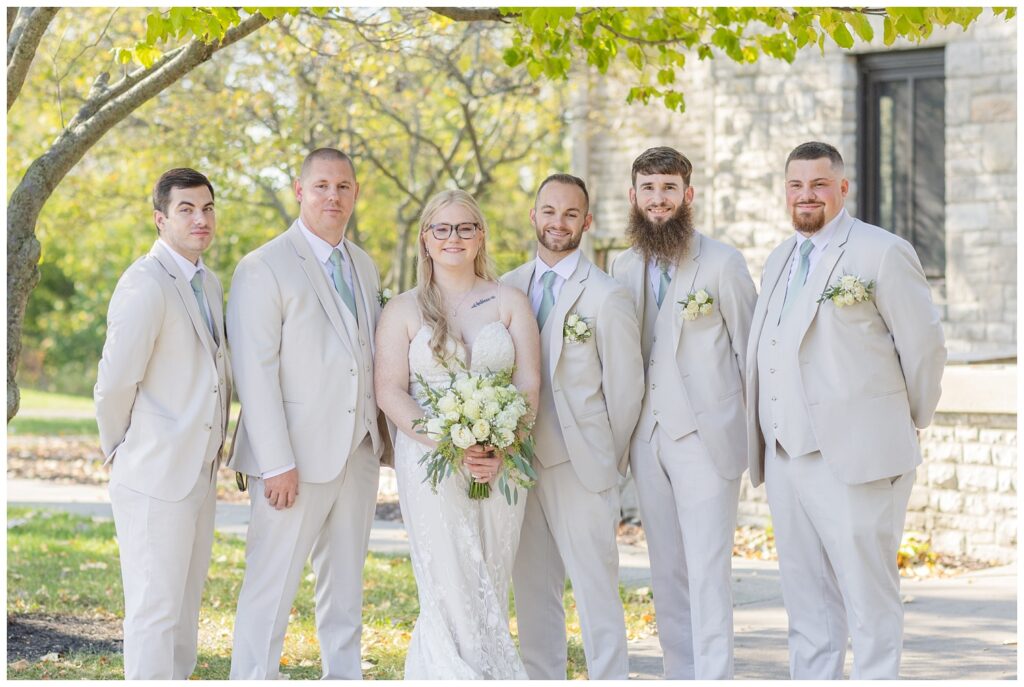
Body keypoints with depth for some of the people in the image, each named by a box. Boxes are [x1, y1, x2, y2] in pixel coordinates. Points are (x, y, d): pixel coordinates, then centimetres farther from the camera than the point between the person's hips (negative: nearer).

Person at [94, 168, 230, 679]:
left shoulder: (209, 283, 12)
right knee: (155, 611, -3)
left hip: (199, 476, 9)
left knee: (185, 605, 17)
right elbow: (114, 385, -18)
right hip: (155, 478, -9)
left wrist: (214, 446, 14)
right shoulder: (146, 285, -17)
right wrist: (119, 452, -5)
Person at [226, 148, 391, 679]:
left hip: (359, 454, 7)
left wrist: (382, 439, 8)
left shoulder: (364, 267, 13)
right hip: (297, 457, -7)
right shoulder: (264, 268, -9)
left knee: (345, 586, 14)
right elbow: (255, 373, -13)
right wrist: (277, 464, -18)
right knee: (271, 586, -4)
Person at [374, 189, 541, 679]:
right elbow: (389, 391, -3)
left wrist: (502, 451, -13)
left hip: (501, 465, 2)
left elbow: (529, 383, 3)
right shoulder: (403, 310, 5)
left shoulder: (510, 302, 9)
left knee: (492, 589, 4)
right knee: (449, 591, -6)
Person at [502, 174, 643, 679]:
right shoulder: (508, 288, 10)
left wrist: (609, 463, 0)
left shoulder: (606, 296, -5)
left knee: (596, 592, -4)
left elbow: (625, 387, -3)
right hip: (522, 462, 5)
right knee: (532, 592, 10)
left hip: (581, 467, -5)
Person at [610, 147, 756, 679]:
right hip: (648, 440, 5)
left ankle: (715, 678, -7)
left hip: (706, 436, -5)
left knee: (708, 571, -9)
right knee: (667, 574, 8)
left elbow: (751, 353, -2)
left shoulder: (722, 263, -3)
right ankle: (680, 676, 14)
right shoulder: (623, 268, 12)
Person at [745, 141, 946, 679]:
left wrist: (909, 424, 4)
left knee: (868, 595, -3)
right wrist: (762, 441, 12)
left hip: (854, 455, -7)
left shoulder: (883, 253, -5)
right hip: (786, 455, 7)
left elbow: (924, 346, -3)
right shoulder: (779, 261, 17)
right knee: (806, 600, 12)